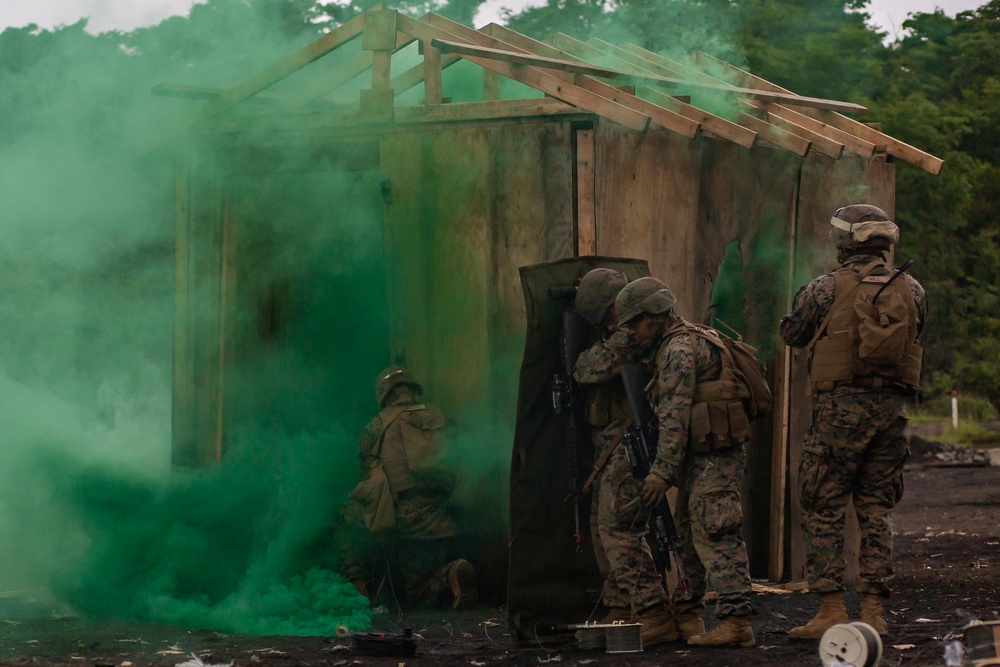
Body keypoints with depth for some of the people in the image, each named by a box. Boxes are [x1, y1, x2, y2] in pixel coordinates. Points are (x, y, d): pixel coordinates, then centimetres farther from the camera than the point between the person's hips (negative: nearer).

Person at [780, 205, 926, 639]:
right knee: (877, 510, 10)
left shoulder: (826, 289, -6)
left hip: (840, 407, -4)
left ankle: (831, 611, -4)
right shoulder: (911, 291, 4)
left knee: (823, 510, 2)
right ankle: (874, 611, 6)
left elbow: (792, 334, 8)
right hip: (892, 408, 4)